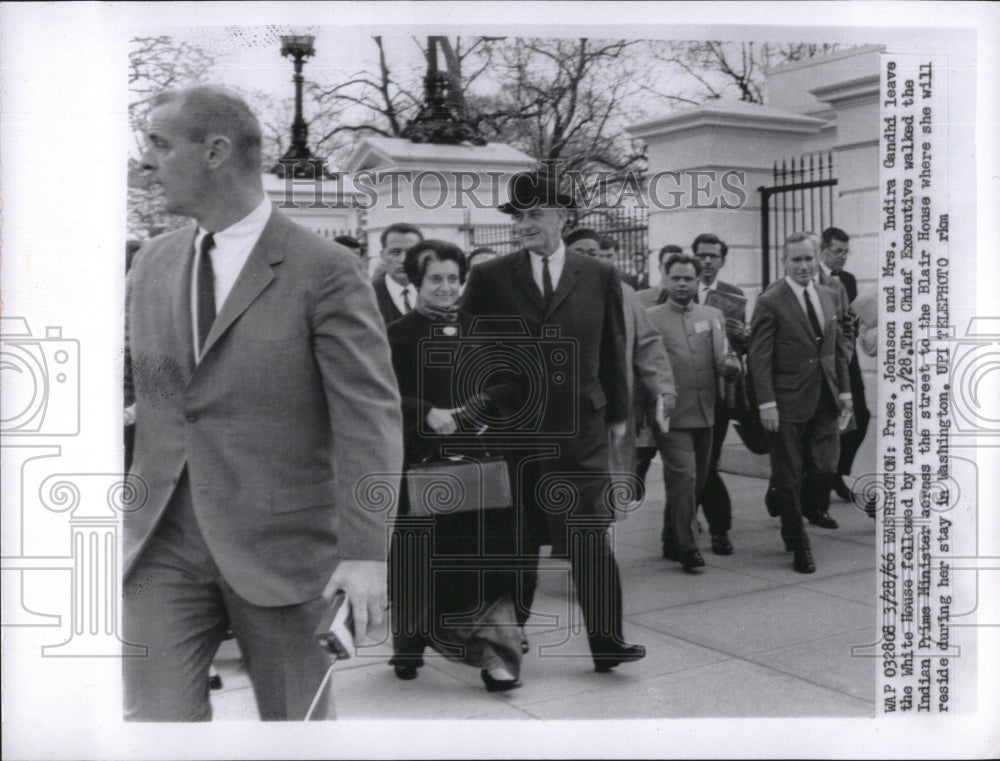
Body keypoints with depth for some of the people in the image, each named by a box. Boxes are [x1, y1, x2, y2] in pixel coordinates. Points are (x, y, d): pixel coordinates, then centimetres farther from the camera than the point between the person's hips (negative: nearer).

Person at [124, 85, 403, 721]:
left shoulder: (326, 271, -9)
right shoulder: (153, 264, 10)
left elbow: (370, 418, -13)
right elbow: (126, 376, 19)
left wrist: (365, 553, -19)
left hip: (280, 545, -4)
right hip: (164, 544, 5)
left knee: (297, 720, 11)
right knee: (154, 720, 1)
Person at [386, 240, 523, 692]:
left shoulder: (475, 329, 10)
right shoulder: (399, 335, 1)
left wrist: (479, 404, -11)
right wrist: (428, 413, -22)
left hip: (474, 457, 2)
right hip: (420, 462, -2)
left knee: (483, 551, -5)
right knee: (419, 557, 9)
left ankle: (491, 648, 0)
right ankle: (410, 642, 28)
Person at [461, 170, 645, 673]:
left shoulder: (599, 278, 6)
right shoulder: (490, 279, 3)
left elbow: (613, 350, 10)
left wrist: (617, 411, 10)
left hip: (580, 429, 0)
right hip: (513, 429, 0)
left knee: (590, 538, -1)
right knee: (516, 543, 10)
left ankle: (607, 641, 8)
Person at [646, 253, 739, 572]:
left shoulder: (713, 316, 12)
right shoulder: (650, 318, 0)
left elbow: (725, 358, 12)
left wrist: (731, 364, -11)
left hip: (705, 413, 5)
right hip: (671, 416, -5)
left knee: (696, 481, 10)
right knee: (684, 477, -11)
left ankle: (672, 541, 26)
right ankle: (686, 547, -1)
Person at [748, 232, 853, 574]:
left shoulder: (829, 297, 12)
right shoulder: (770, 302, -8)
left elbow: (838, 349, 16)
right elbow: (759, 357, -10)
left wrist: (844, 391, 10)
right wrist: (767, 403, -15)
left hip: (825, 401, 5)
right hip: (787, 402, -5)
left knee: (824, 468, 0)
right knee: (789, 475, 3)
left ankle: (791, 508, 28)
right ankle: (798, 545, 17)